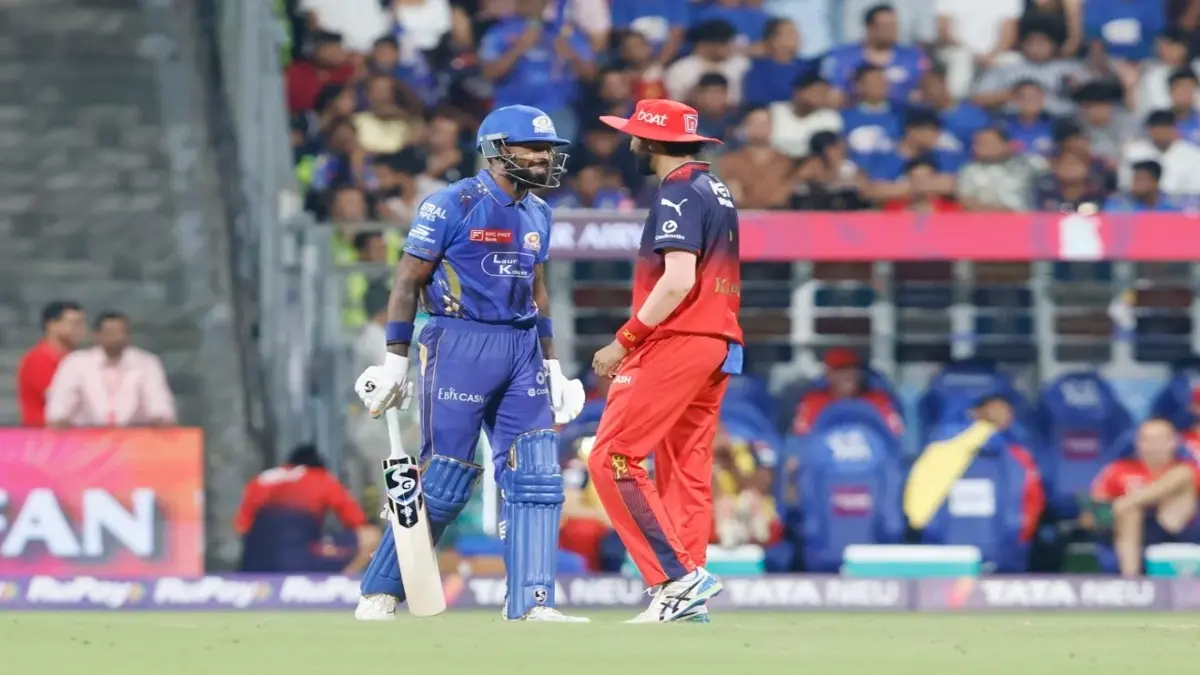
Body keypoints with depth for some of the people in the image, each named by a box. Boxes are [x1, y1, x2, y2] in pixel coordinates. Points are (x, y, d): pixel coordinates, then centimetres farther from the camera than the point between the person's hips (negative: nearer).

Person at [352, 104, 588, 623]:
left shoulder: (536, 214, 14)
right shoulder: (452, 205, -8)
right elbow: (408, 282, -6)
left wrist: (551, 366, 18)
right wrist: (395, 361, -10)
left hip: (522, 349, 7)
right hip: (461, 344, -7)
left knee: (536, 478, -2)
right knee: (445, 481, -6)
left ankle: (531, 604, -1)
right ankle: (379, 595, 7)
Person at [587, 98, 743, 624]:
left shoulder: (677, 193, -11)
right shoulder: (716, 191, 18)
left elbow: (678, 281, -22)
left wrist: (626, 341, -17)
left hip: (677, 343, -10)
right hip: (719, 345, 10)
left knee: (612, 459, -9)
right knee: (686, 470, 9)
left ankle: (678, 578, -16)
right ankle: (685, 599, 4)